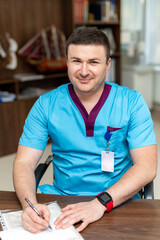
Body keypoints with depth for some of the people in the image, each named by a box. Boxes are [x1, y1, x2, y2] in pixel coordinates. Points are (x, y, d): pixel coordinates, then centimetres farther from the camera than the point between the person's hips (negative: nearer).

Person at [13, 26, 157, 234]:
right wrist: (29, 204, -24)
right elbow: (24, 163, -3)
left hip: (119, 201, 0)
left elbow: (147, 167, -11)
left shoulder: (132, 102, -4)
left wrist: (101, 202, -24)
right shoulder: (46, 104, 0)